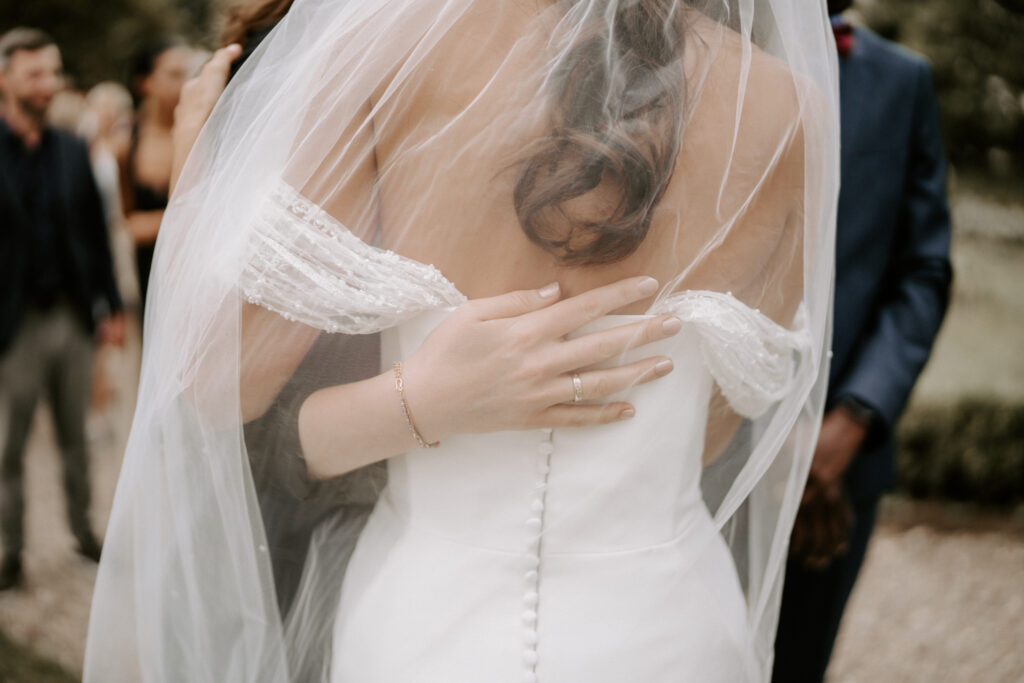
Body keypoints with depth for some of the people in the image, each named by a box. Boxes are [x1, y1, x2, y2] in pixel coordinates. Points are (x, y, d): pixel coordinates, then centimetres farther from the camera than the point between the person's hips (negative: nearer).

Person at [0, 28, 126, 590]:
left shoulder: (72, 151, 6)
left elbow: (95, 232, 9)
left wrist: (110, 307, 6)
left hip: (73, 317, 4)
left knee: (75, 438, 16)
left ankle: (83, 529, 30)